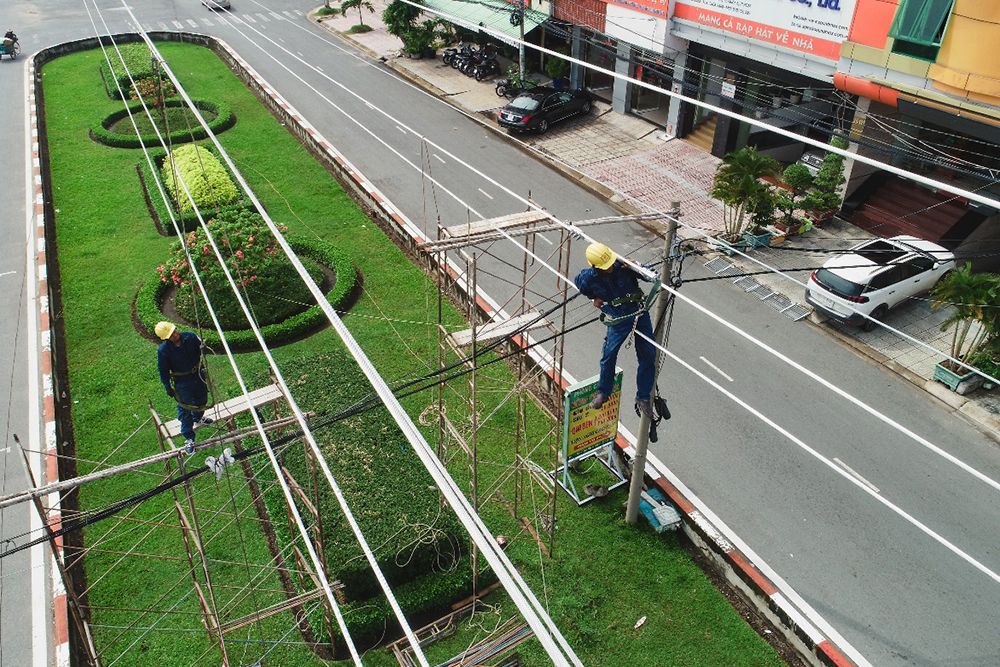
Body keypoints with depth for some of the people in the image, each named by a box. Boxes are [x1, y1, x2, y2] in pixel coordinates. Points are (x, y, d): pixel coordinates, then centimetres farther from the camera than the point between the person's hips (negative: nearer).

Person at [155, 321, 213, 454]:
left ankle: (198, 418, 58)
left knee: (202, 399, 26)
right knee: (185, 409, 3)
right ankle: (189, 439, 16)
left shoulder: (190, 337, -16)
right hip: (182, 382, -4)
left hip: (198, 375, 4)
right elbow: (163, 371, -11)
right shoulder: (163, 350, -24)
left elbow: (201, 349, 6)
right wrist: (168, 388, -7)